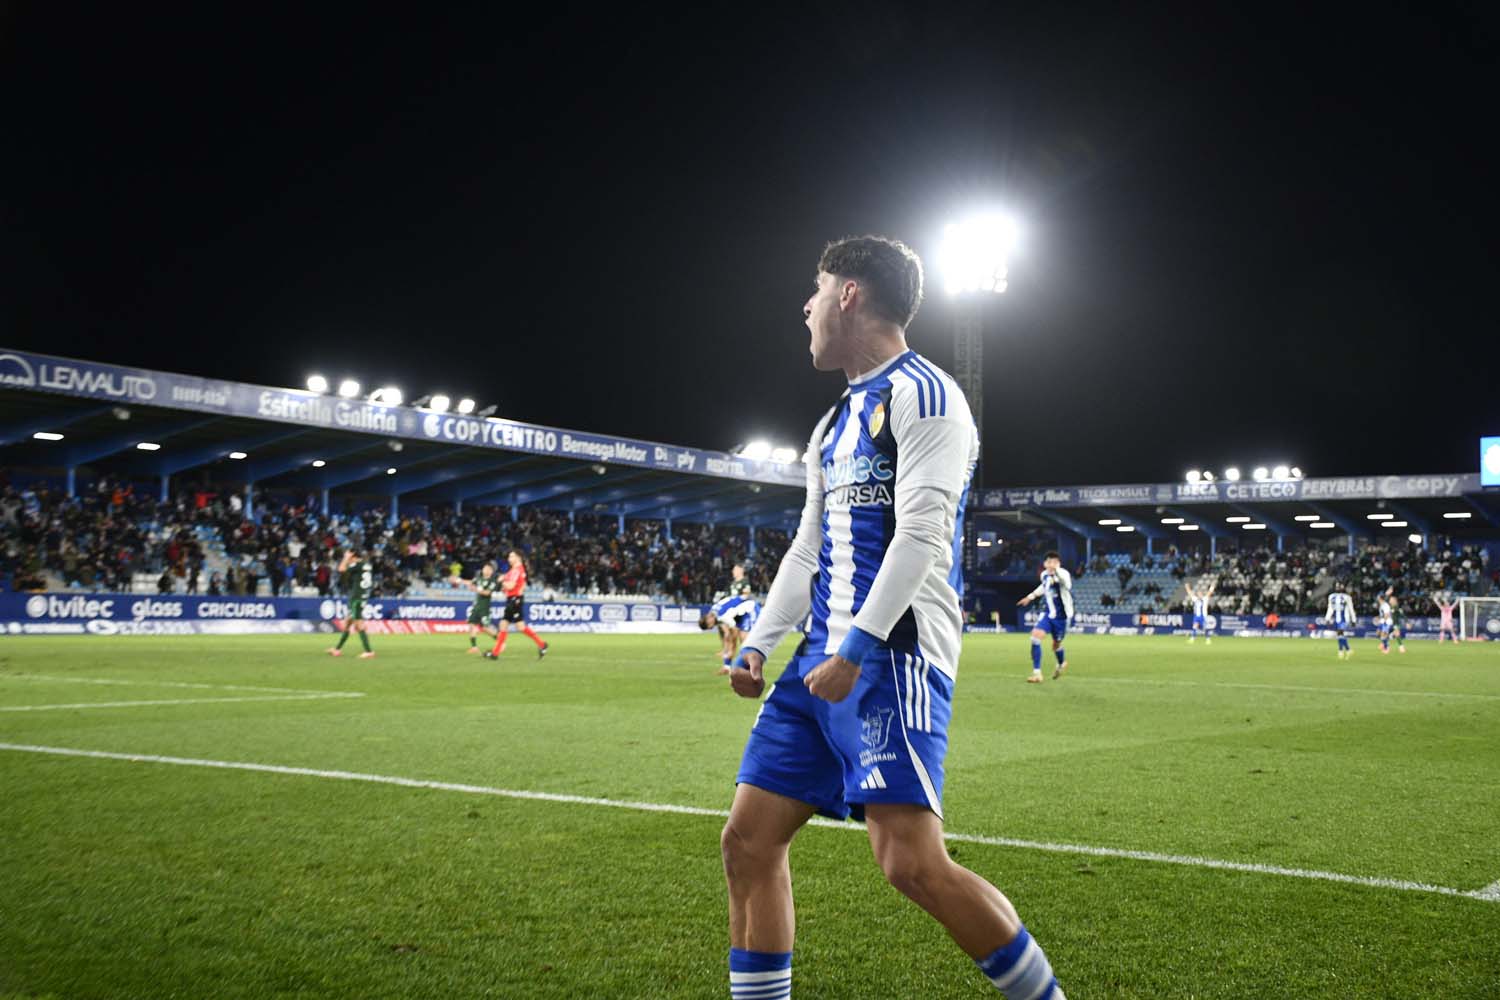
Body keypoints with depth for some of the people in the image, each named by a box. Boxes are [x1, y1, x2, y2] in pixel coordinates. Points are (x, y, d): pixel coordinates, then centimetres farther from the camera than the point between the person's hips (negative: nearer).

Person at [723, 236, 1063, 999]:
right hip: (823, 660, 9)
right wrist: (758, 646, 14)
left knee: (912, 863, -17)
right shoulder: (836, 423, 22)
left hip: (893, 658, -9)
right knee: (748, 842, 4)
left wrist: (856, 650, -21)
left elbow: (920, 534, -16)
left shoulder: (921, 394, -6)